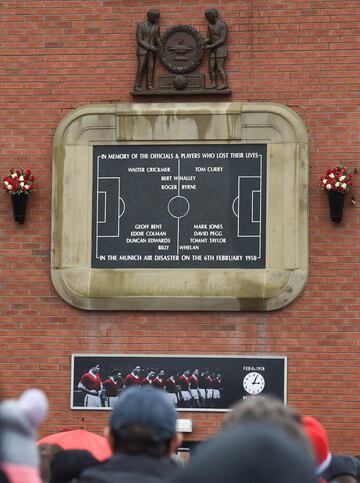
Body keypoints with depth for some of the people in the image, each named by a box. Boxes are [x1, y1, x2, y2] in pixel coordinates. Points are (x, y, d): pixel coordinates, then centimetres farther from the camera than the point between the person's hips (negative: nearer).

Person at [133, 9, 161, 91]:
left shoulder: (156, 26, 6)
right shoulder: (141, 25, -4)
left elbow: (158, 39, 12)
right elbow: (139, 40, -9)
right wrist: (151, 47, -15)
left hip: (152, 51, 3)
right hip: (142, 50, -3)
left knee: (151, 68, -6)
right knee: (141, 68, -9)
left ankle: (149, 85, -7)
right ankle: (137, 86, -6)